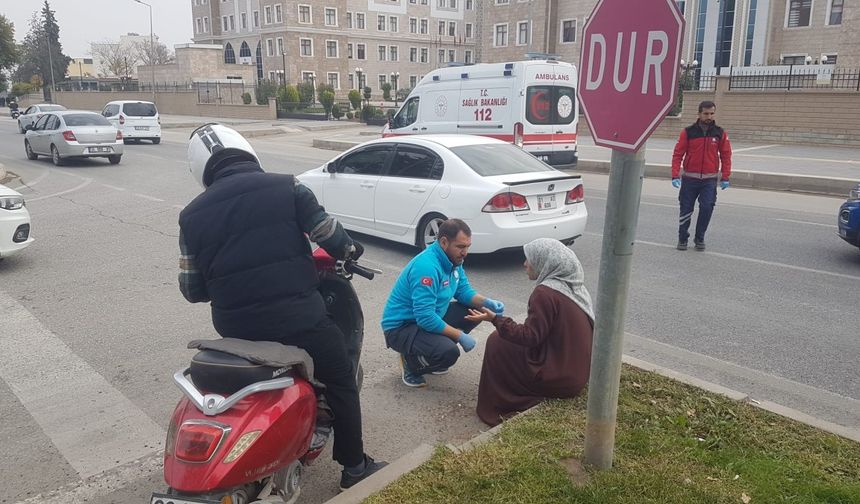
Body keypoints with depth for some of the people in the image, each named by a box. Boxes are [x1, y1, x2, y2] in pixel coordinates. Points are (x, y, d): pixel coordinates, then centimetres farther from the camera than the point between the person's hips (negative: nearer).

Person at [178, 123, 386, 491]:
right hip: (296, 317, -3)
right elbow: (330, 236, -5)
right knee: (340, 380, 18)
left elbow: (192, 290, 7)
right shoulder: (286, 187, -4)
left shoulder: (193, 215, 4)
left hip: (234, 326, 4)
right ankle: (354, 466, 28)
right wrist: (350, 250, 18)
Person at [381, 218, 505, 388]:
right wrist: (459, 335, -25)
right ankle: (411, 363, 0)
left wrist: (486, 302, -11)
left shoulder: (453, 260, -1)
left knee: (475, 311, 3)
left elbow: (464, 291, 9)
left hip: (430, 317, 9)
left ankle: (438, 351, 14)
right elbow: (425, 318, -34)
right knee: (449, 352, -31)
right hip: (401, 327, -9)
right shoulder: (427, 267, -30)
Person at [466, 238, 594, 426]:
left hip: (559, 379, -9)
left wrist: (495, 319, -15)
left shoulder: (545, 292, -20)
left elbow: (531, 336, -19)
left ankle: (496, 411, 8)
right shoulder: (573, 286, 6)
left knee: (497, 342, 1)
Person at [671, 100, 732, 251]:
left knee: (707, 208, -9)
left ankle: (700, 238, 9)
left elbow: (726, 155, 7)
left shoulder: (720, 133, 3)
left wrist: (725, 177, 0)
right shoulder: (688, 132, -2)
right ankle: (682, 239, 20)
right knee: (686, 209, 4)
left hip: (709, 180, 1)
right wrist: (675, 175, -11)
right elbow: (678, 154, -2)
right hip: (689, 179, -1)